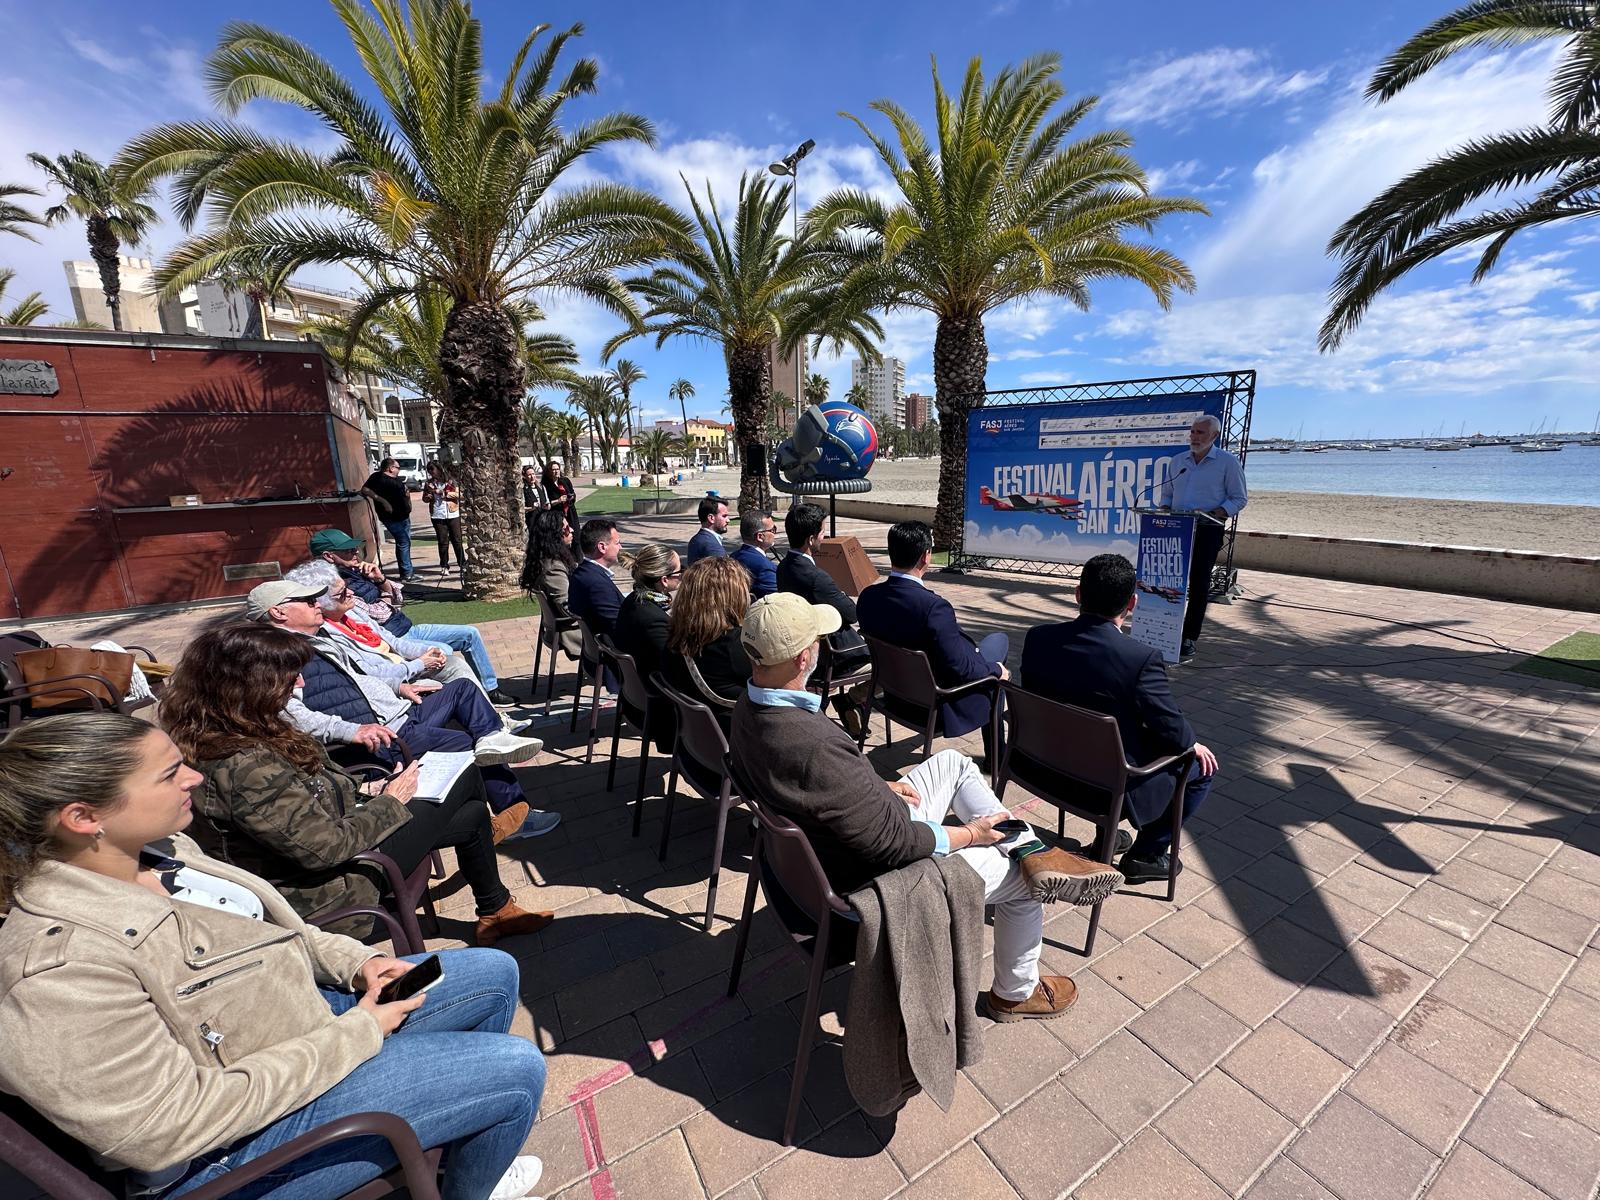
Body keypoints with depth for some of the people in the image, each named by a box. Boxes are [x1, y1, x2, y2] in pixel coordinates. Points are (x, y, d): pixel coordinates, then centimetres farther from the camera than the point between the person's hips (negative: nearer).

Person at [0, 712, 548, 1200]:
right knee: (515, 1070, -11)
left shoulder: (155, 849, -6)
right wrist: (357, 1032, -20)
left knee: (494, 973, 10)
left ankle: (469, 1131, 35)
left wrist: (356, 960, -4)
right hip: (233, 1144, -8)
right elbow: (170, 1129, -27)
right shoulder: (60, 965, -32)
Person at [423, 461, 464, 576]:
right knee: (443, 542, 4)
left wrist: (444, 493, -15)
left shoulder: (450, 481, 2)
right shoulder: (429, 483, 9)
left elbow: (459, 494, -8)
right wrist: (429, 496, -6)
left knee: (457, 540, 3)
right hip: (437, 516, 2)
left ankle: (462, 564, 13)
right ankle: (444, 566, 11)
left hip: (452, 514, -2)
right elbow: (424, 499, 16)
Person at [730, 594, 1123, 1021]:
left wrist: (879, 787, 4)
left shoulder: (749, 706, -10)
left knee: (952, 762, 17)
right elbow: (891, 843, -29)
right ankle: (1016, 993, 37)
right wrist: (967, 834, -11)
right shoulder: (814, 746, -39)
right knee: (1021, 880, 11)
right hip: (878, 872, -8)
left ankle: (1033, 851, 12)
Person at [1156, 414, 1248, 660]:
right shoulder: (1177, 460, 13)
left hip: (1207, 530, -4)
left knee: (1199, 584, 0)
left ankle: (1189, 638, 6)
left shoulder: (1228, 462, -1)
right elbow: (1166, 491, 19)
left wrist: (1215, 514, -18)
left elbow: (1239, 498, -1)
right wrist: (1165, 509, -2)